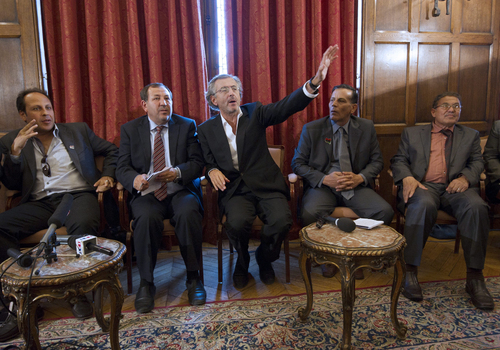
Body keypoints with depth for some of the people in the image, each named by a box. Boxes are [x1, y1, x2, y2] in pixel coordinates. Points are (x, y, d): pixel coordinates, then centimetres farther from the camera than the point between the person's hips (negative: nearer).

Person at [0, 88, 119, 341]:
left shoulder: (79, 131, 16)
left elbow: (112, 151, 22)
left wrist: (107, 175, 4)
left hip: (77, 196, -1)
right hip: (39, 204, 2)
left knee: (84, 224, -36)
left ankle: (79, 291, -16)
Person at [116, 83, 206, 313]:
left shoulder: (187, 126, 10)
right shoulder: (130, 129, 11)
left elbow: (197, 162, 2)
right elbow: (122, 167, 4)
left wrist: (178, 172, -19)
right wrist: (134, 179, -19)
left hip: (180, 191, 0)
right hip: (147, 193, 0)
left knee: (188, 213, -32)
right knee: (146, 217, -32)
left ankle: (193, 278, -12)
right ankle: (146, 283, -11)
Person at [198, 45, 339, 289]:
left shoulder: (255, 113, 4)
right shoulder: (206, 129, 8)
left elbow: (288, 106, -11)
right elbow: (207, 162, 16)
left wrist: (315, 81, -28)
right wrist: (212, 170, -10)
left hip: (266, 186, 0)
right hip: (234, 189, 0)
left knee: (281, 220, -25)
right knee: (237, 222, -30)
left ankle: (264, 259, 9)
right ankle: (242, 261, 6)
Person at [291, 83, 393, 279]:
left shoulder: (366, 128, 8)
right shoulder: (311, 129, 2)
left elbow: (377, 161, 11)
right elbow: (298, 163, 1)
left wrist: (360, 177, -11)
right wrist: (324, 179, -15)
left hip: (355, 185, 2)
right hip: (322, 185, -2)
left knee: (385, 212, -24)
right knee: (309, 214, -33)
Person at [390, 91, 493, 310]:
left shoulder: (470, 136, 25)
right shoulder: (412, 133, 20)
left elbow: (477, 162, 13)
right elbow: (398, 160, 11)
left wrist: (465, 178, -10)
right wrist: (407, 178, -11)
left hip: (455, 188, 2)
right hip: (423, 186, -2)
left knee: (477, 207, -32)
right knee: (424, 205, -38)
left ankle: (475, 277, -23)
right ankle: (410, 271, -30)